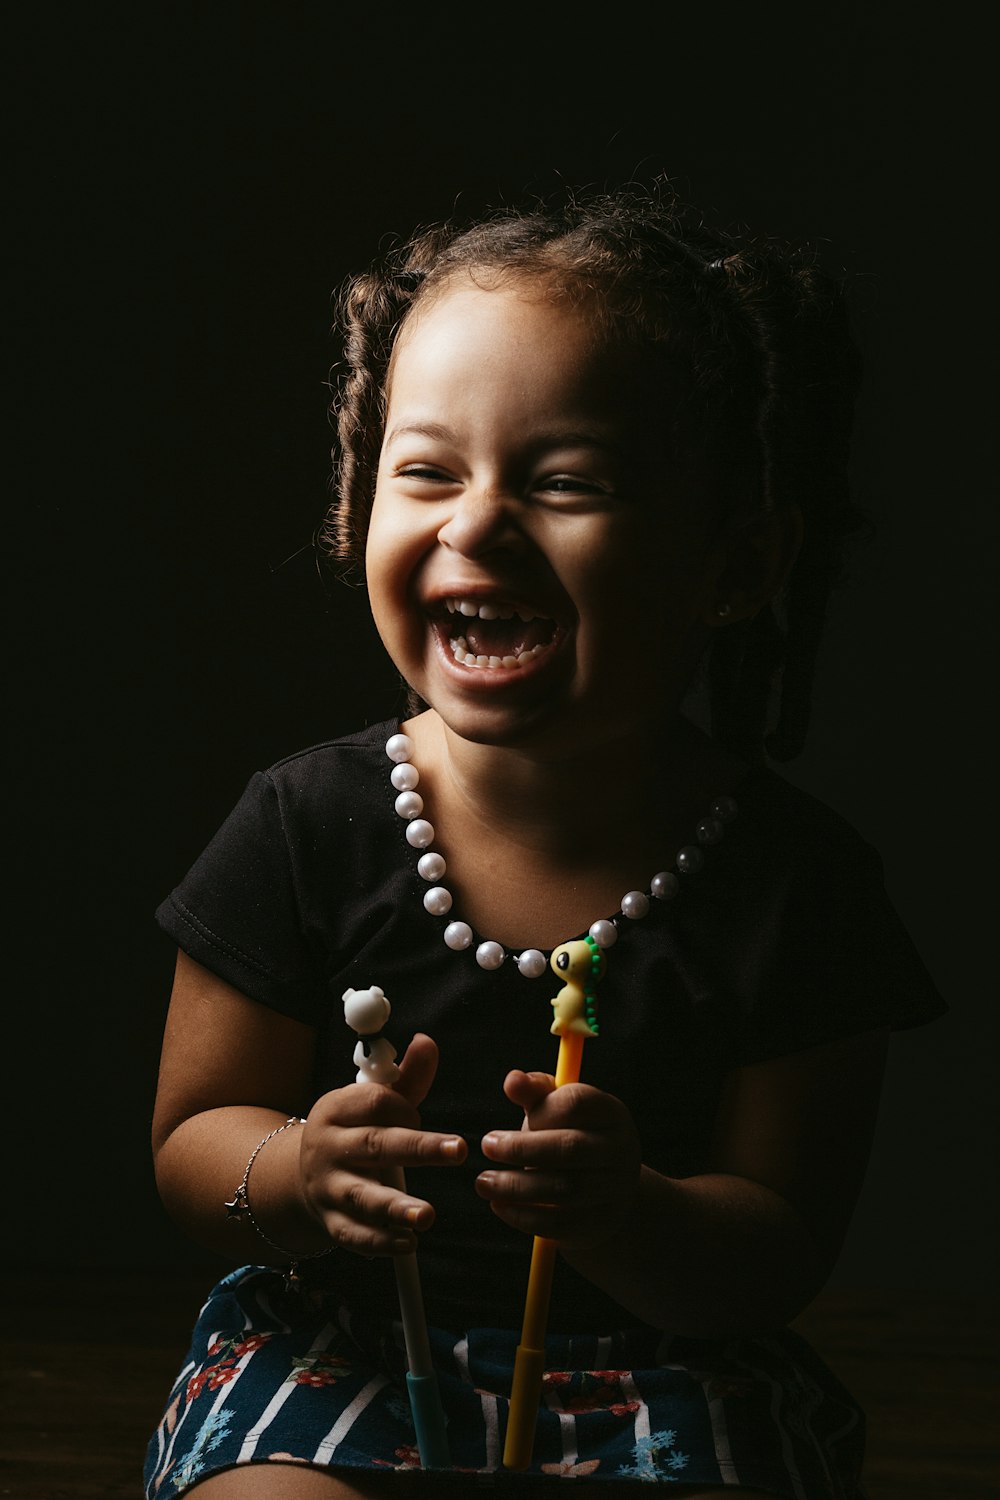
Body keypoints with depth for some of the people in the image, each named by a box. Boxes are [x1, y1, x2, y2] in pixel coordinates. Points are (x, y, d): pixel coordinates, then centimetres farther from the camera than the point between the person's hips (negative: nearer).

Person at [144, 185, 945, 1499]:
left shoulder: (797, 882, -11)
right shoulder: (307, 826, -8)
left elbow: (781, 1251, -7)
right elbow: (191, 1138, 0)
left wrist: (627, 1217, -30)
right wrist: (295, 1173, -24)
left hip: (671, 1366, 0)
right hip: (340, 1346, 0)